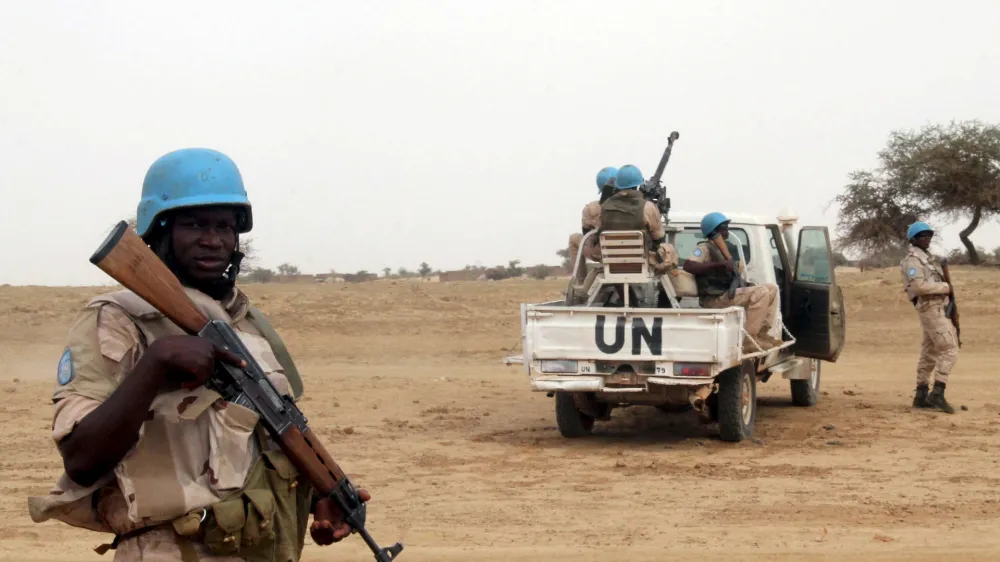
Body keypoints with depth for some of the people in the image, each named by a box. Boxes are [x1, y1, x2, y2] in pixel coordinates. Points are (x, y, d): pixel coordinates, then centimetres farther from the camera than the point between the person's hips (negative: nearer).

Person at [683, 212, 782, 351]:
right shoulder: (705, 247, -7)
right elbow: (688, 265, -25)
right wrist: (720, 264, -28)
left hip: (727, 293, 9)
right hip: (714, 298, -9)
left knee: (772, 288, 9)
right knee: (761, 293, -25)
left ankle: (762, 333, 3)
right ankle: (750, 339, -26)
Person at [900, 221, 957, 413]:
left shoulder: (924, 258, 21)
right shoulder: (913, 259, -11)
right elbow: (919, 286, -24)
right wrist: (945, 288, -15)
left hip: (937, 309, 10)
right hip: (932, 309, -10)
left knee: (929, 354, 10)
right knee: (949, 350, -15)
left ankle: (921, 396, 13)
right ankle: (938, 394, -20)